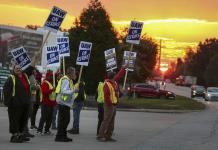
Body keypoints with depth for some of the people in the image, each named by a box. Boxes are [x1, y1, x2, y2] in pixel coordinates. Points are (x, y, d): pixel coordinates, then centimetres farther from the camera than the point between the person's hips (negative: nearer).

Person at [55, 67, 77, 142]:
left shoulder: (69, 80, 18)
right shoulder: (65, 80, -15)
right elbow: (63, 91, -25)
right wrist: (73, 91, -27)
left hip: (66, 103, 11)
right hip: (63, 103, -11)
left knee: (66, 120, 14)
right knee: (62, 120, -9)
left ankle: (63, 136, 21)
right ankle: (59, 136, -6)